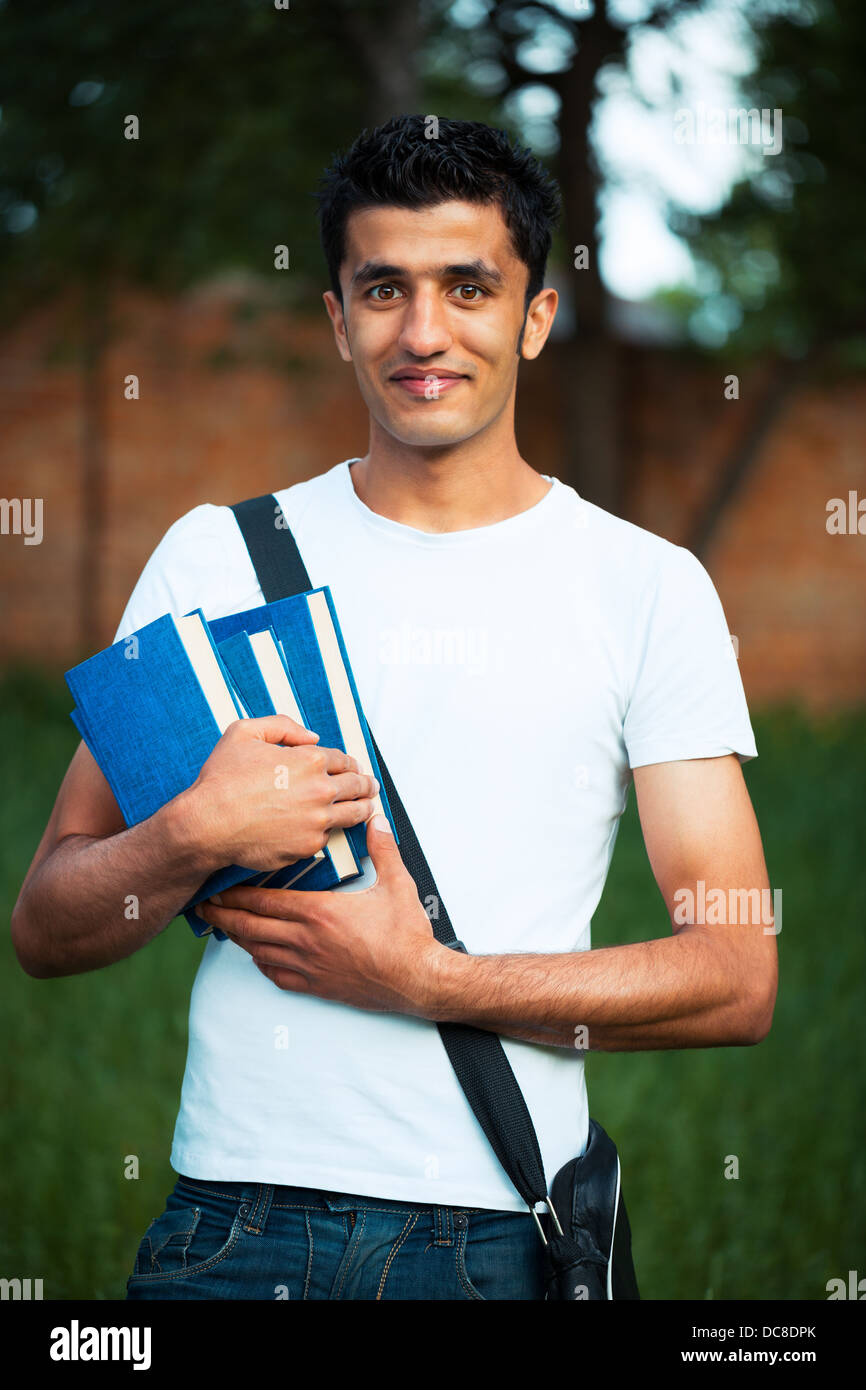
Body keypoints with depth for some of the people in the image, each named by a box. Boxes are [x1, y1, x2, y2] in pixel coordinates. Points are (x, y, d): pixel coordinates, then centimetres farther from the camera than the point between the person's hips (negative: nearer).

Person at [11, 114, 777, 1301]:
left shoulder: (647, 587, 3)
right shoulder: (216, 556, 7)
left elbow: (737, 981, -2)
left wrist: (425, 980, -12)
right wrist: (195, 833, -14)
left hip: (505, 1234, 0)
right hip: (238, 1221, 1)